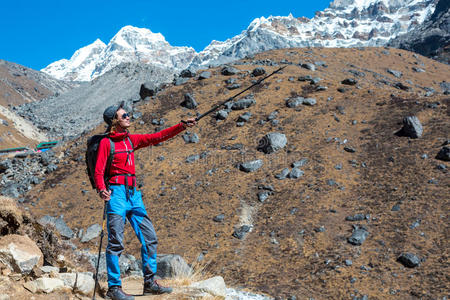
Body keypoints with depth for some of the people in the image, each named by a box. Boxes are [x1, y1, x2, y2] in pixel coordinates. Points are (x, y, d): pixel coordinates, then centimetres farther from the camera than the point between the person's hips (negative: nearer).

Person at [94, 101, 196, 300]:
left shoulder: (131, 140, 15)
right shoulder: (106, 142, -3)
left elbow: (157, 137, 16)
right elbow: (98, 171, -9)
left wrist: (182, 126, 11)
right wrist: (101, 189, -29)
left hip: (133, 194, 7)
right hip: (116, 193, -7)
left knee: (150, 238, 6)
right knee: (116, 242, -8)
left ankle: (150, 283, 15)